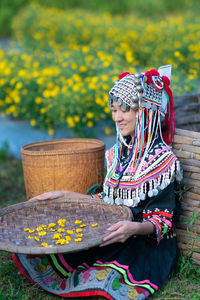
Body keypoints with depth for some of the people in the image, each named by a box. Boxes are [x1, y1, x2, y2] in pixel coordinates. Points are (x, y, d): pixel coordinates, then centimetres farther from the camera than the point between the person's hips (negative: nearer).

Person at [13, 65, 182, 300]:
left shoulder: (162, 159, -12)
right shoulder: (117, 153, 10)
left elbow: (162, 221, -13)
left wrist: (134, 228, -35)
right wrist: (65, 195, 15)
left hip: (148, 244, -5)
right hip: (112, 236, 6)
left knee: (105, 280, -34)